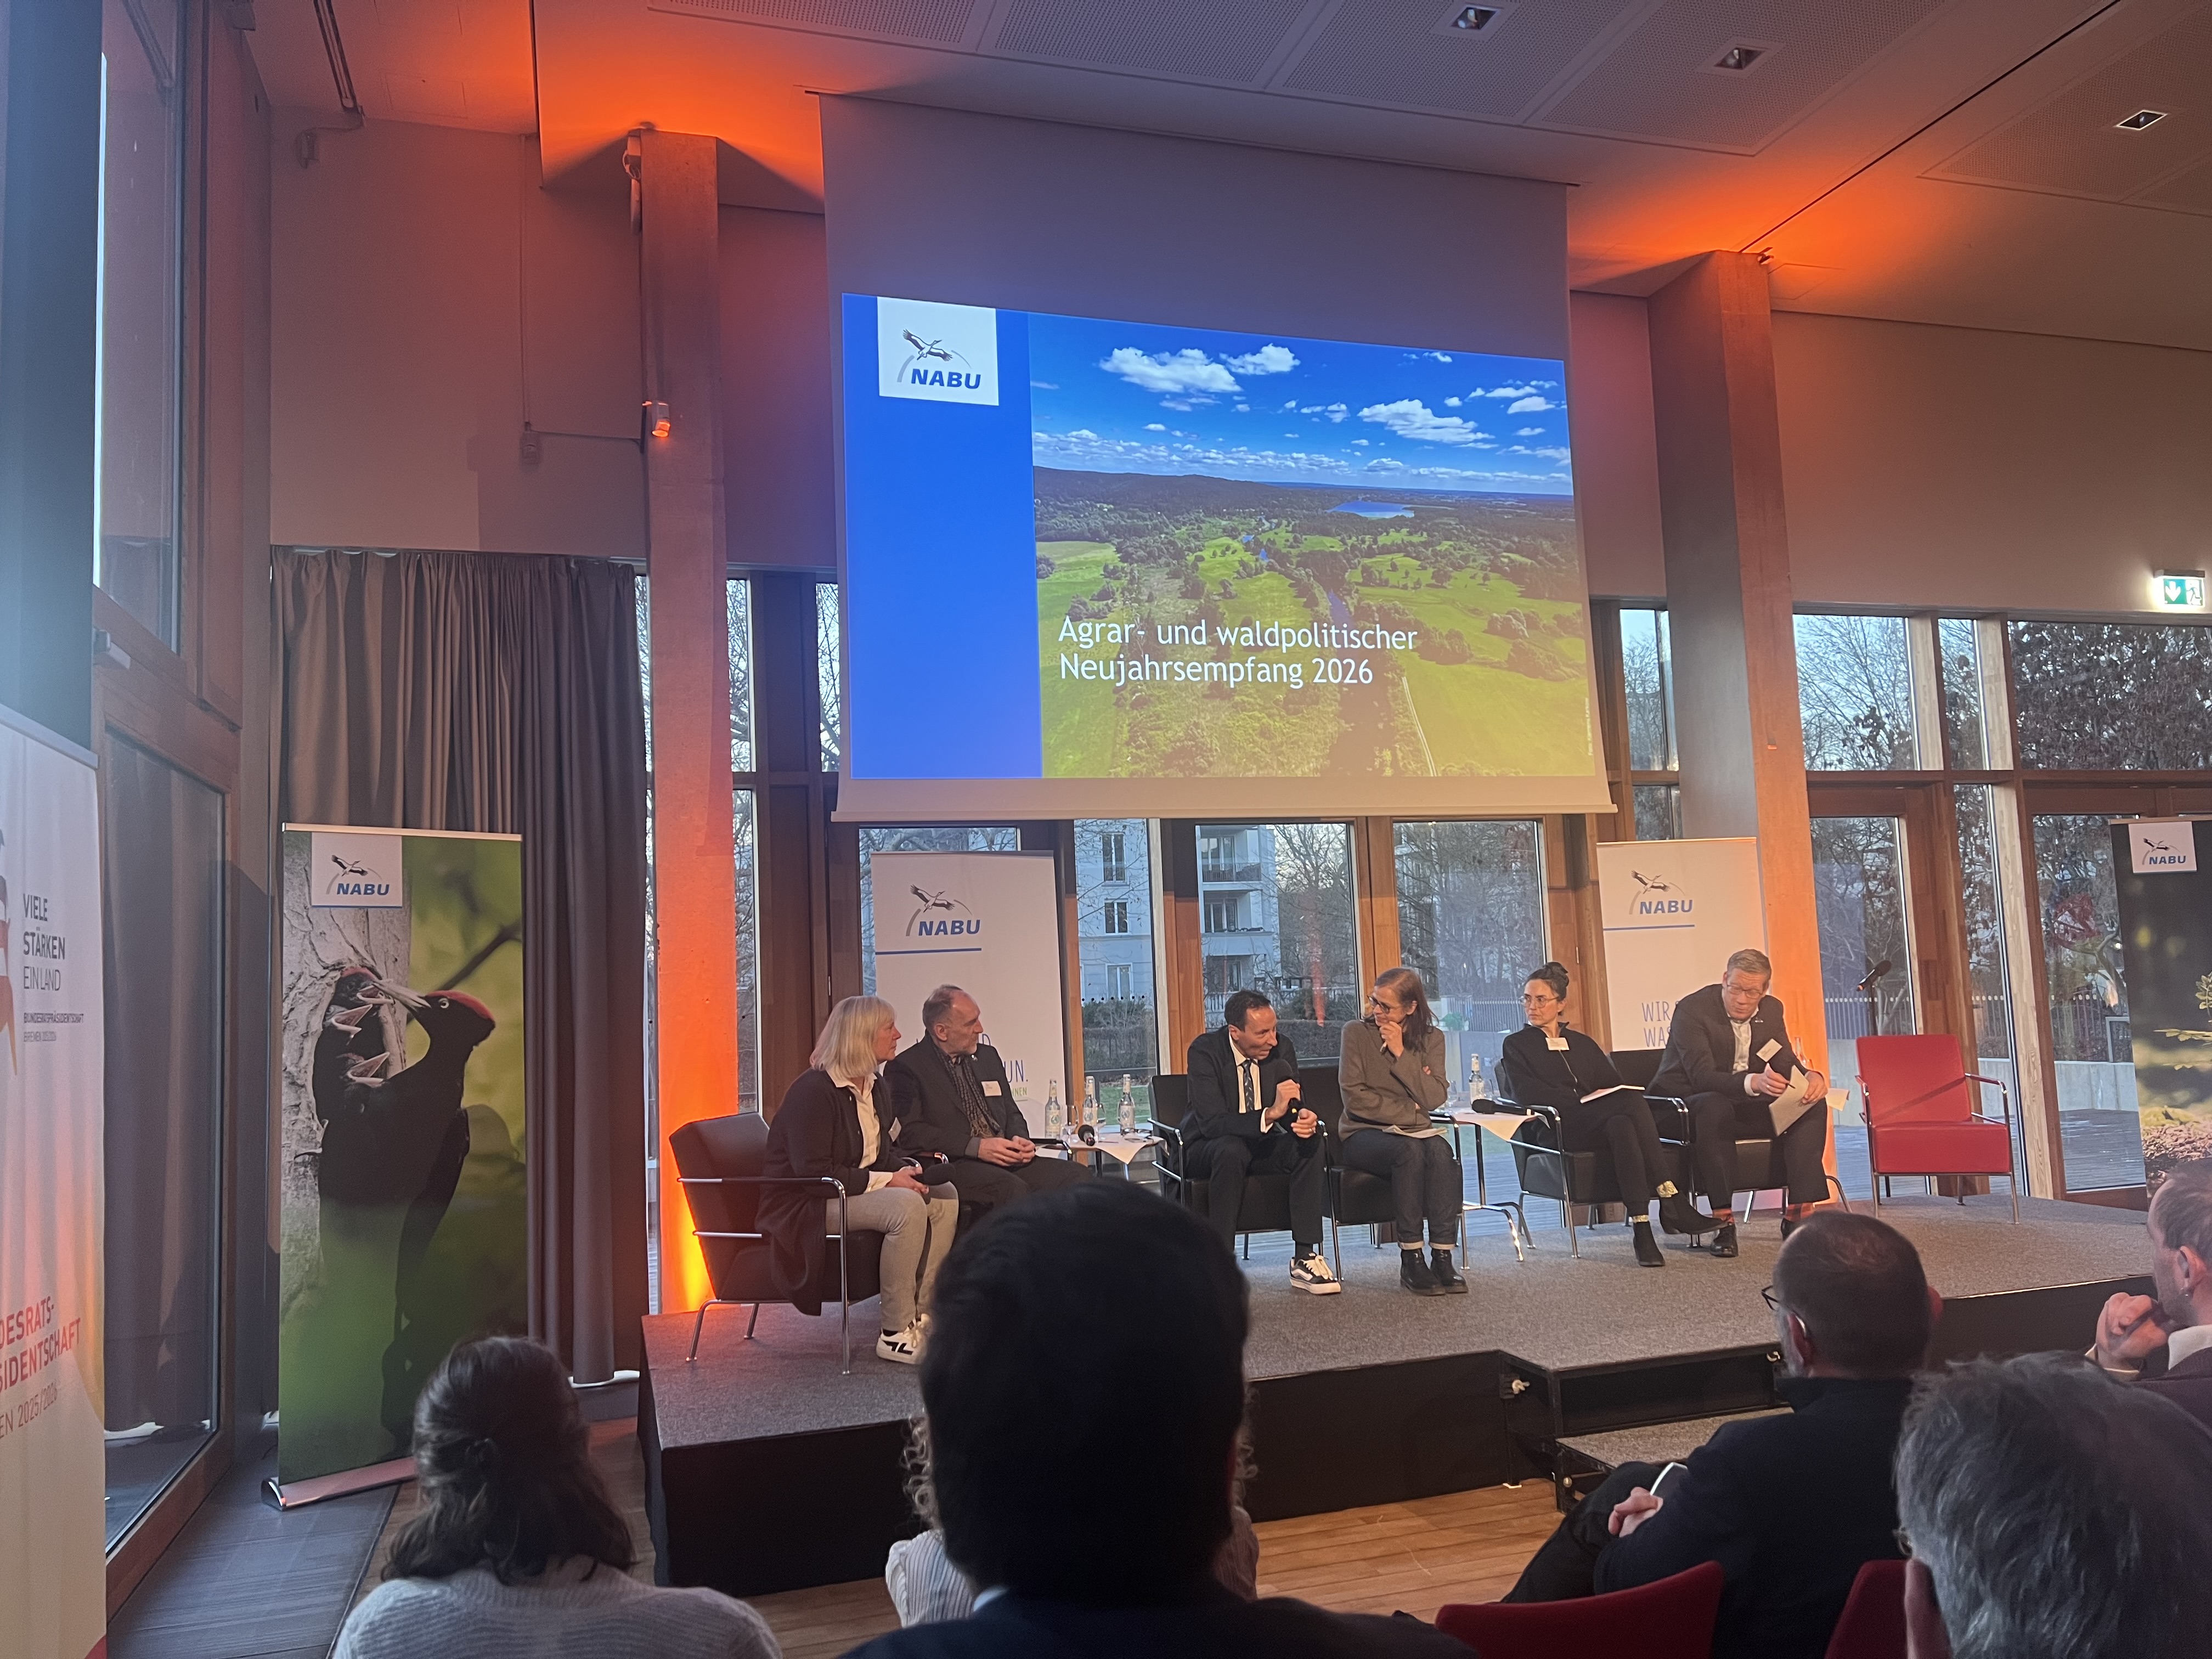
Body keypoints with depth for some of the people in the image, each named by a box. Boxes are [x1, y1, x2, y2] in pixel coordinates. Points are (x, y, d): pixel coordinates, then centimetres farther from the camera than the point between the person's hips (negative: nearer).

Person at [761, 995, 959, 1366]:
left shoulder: (875, 1087, 11)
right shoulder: (813, 1091, -18)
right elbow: (813, 1173, -24)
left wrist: (909, 1168, -3)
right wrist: (886, 1180, -24)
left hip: (863, 1191, 10)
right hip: (806, 1207, -10)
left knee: (945, 1196, -6)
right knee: (906, 1206, -31)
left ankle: (922, 1316, -5)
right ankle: (895, 1335, -25)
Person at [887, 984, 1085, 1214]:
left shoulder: (988, 1056, 22)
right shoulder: (906, 1068, -1)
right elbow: (910, 1133, -12)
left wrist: (1019, 1139, 2)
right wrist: (976, 1146, -18)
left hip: (1006, 1160, 7)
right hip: (953, 1165, -7)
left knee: (1075, 1175, -17)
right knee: (1012, 1187, -36)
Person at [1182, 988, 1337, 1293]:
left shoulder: (1281, 1048, -7)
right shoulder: (1205, 1050, -22)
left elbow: (1294, 1107, -4)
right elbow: (1211, 1122, -30)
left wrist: (1305, 1119, -29)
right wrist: (1269, 1114, -42)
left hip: (1261, 1144, 5)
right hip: (1207, 1150, -4)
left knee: (1311, 1145, -22)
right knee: (1231, 1149, -37)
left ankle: (1305, 1258, -20)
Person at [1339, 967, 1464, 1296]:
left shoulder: (1431, 1038, 7)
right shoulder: (1357, 1034, 0)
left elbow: (1435, 1098, -6)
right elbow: (1355, 1097, -8)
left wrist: (1401, 1053, -12)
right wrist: (1409, 1112, -9)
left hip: (1415, 1131, 3)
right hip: (1363, 1134, -3)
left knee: (1441, 1151, -32)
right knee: (1411, 1150, -35)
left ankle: (1443, 1257, -31)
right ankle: (1410, 1260, -29)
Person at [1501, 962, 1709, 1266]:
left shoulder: (1583, 1044, 30)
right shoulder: (1517, 1045, 16)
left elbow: (1614, 1083, 19)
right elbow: (1526, 1093, -1)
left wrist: (1602, 1098, -6)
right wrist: (1582, 1100, -12)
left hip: (1602, 1123, 4)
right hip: (1557, 1129, -4)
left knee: (1622, 1125, -36)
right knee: (1632, 1102, -32)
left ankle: (1642, 1227, -41)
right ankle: (1669, 1197, -37)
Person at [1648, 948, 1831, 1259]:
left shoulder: (1771, 1010, 3)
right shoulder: (1692, 1009, -20)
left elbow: (1786, 1064, 2)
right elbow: (1701, 1076, -30)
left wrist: (1811, 1076, -23)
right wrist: (1753, 1082, -48)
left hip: (1746, 1105, 7)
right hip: (1687, 1104, -7)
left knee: (1813, 1104, -13)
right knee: (1715, 1106, -40)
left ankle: (1799, 1212, -17)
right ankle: (1723, 1221, -36)